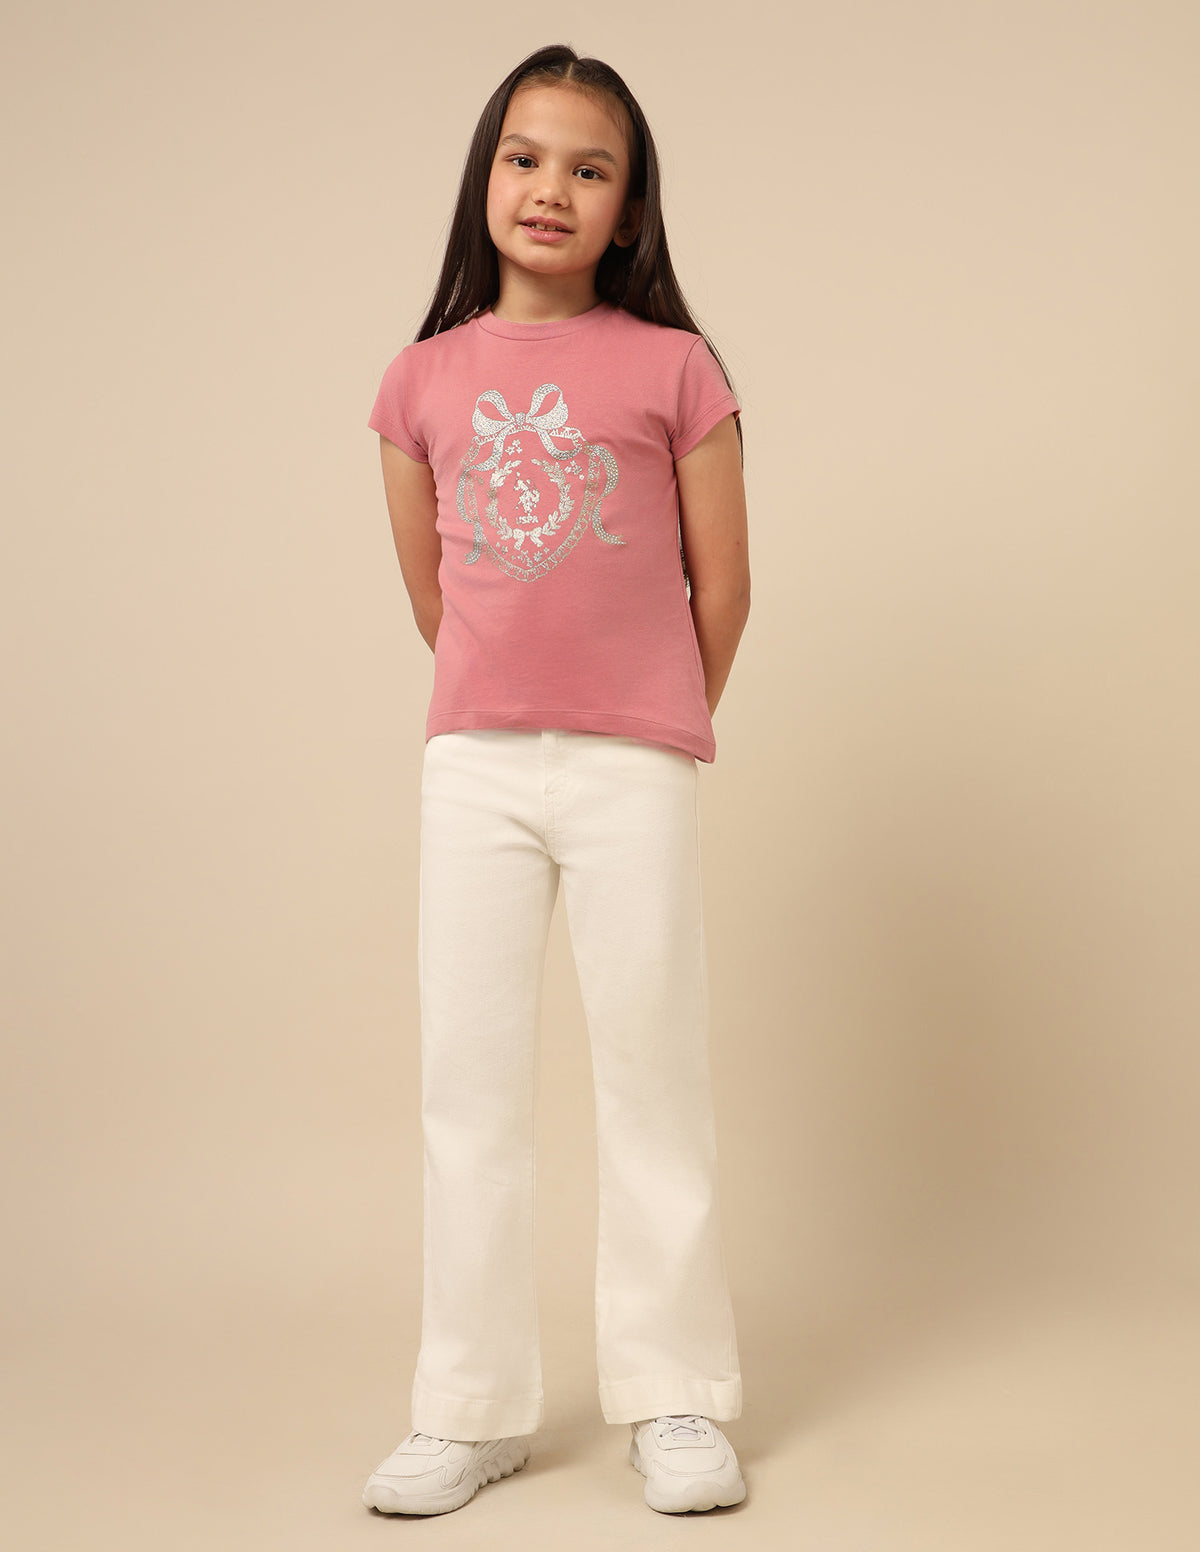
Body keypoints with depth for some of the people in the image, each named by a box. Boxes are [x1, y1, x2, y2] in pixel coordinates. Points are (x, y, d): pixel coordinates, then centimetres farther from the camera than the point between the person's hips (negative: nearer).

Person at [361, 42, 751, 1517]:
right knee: (466, 1079, 6)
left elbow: (722, 580, 3)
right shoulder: (422, 380, 5)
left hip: (635, 767, -2)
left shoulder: (675, 366, -2)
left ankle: (675, 1399, 17)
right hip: (471, 766, 3)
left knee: (651, 1073, 4)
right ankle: (471, 1409, 17)